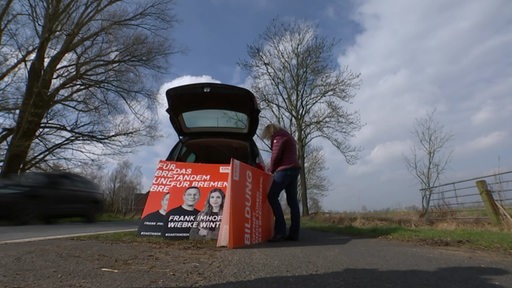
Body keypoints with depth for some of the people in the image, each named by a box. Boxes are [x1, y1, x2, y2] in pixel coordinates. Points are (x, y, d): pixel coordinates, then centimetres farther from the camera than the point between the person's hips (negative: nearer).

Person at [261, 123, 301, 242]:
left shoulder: (279, 137, -3)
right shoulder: (288, 137, 27)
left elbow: (276, 156, -10)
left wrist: (271, 170, 5)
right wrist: (273, 169, 17)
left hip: (285, 170, -10)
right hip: (294, 169, 10)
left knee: (272, 196, -9)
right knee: (292, 200, 5)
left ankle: (280, 230, -14)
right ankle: (294, 233, 5)